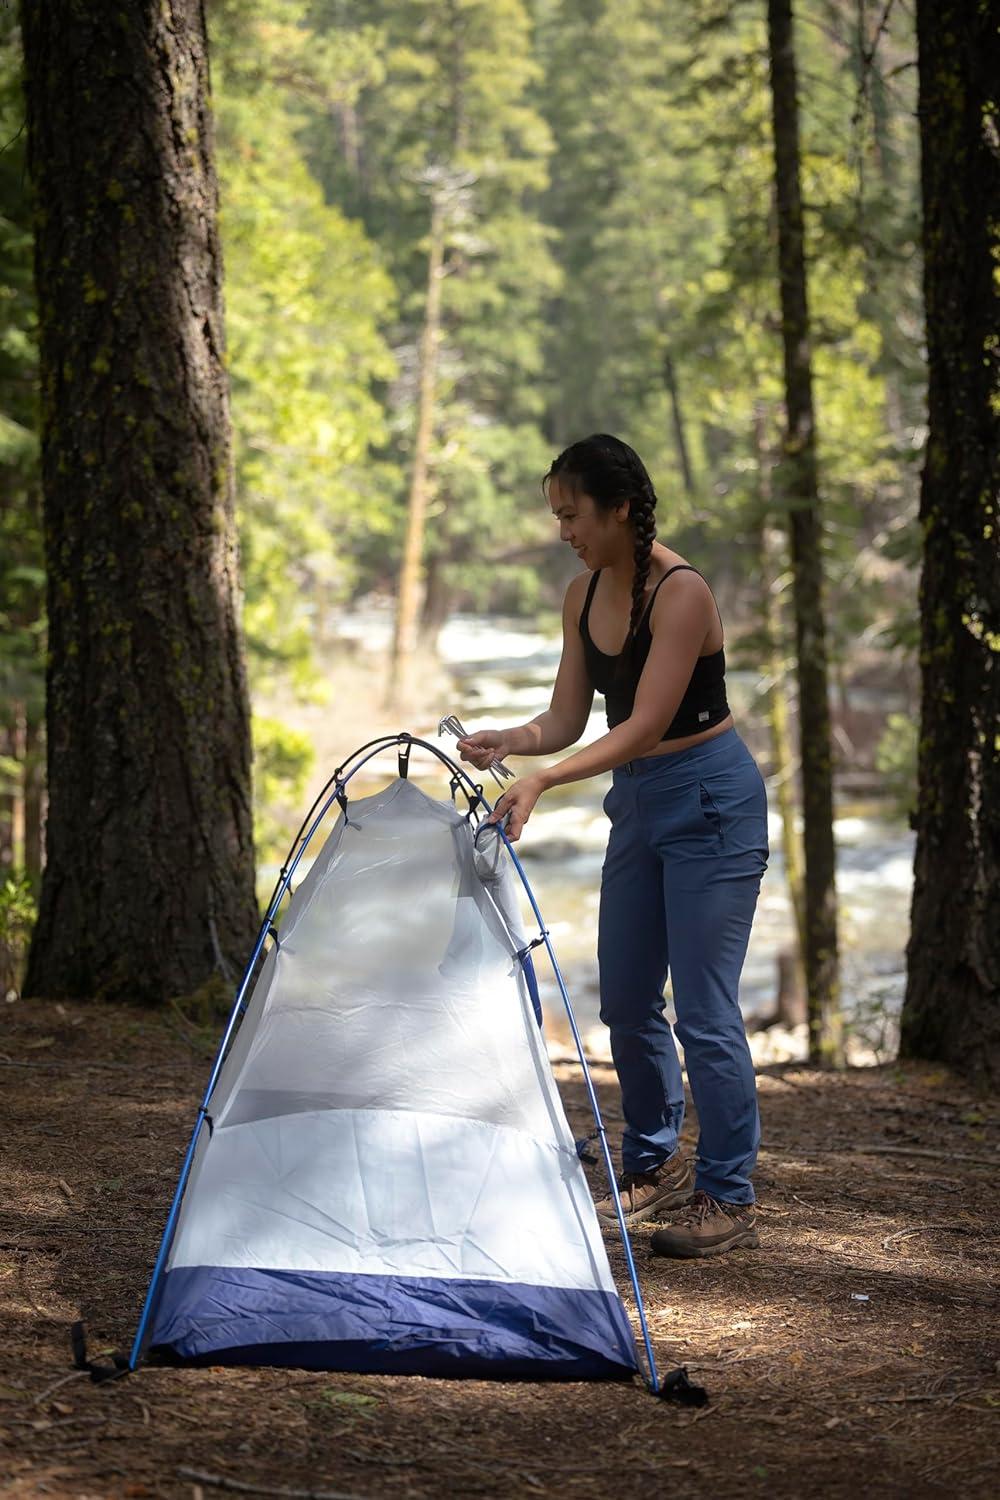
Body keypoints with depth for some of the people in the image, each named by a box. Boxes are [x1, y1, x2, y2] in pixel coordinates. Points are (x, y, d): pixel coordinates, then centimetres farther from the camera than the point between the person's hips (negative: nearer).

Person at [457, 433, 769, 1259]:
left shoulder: (681, 593, -22)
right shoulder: (584, 595, 3)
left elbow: (645, 725, -26)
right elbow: (568, 716, 5)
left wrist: (543, 780, -35)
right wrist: (509, 741, -16)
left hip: (710, 801, -9)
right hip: (637, 802, 9)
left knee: (704, 1010, -7)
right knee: (626, 1003, 13)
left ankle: (728, 1198, 2)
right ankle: (655, 1169, 29)